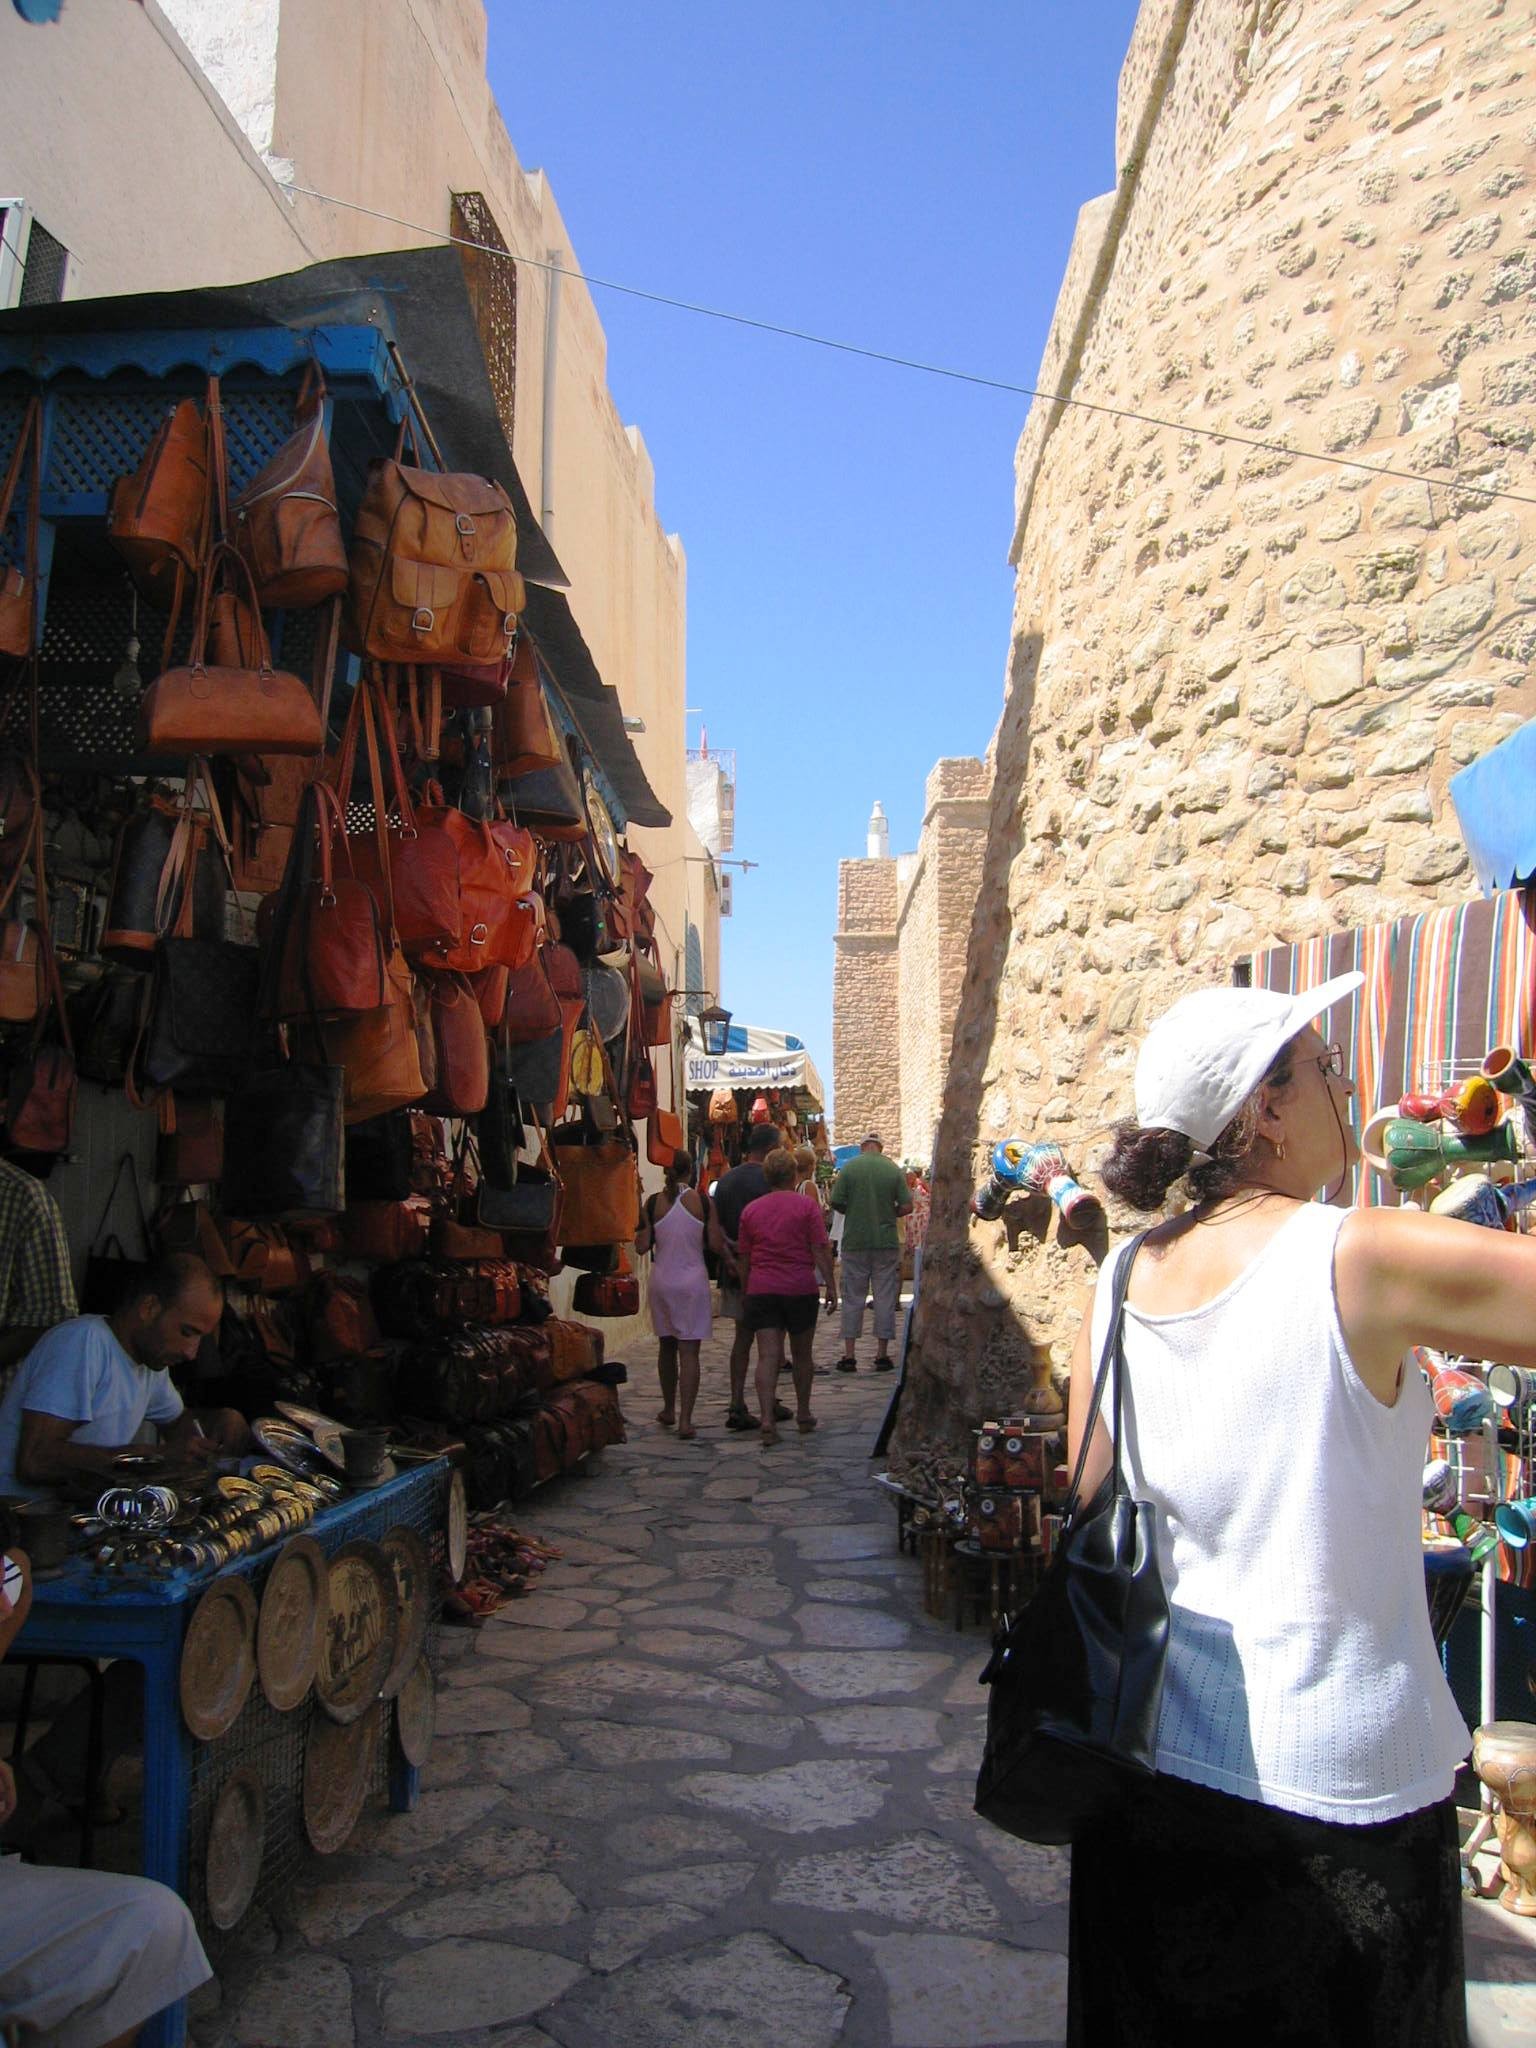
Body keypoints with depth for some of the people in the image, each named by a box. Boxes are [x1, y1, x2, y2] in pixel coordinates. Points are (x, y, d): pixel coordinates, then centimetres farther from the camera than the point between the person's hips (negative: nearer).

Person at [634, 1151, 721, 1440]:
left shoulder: (653, 1203, -4)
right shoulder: (703, 1201, -6)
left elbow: (642, 1246, -2)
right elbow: (715, 1245, -5)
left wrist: (639, 1232, 17)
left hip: (662, 1280, 2)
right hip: (693, 1280, -2)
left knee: (666, 1346, 18)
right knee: (689, 1351, -1)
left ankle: (669, 1410, 31)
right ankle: (685, 1420, -7)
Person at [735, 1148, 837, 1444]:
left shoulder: (750, 1210, 7)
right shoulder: (807, 1205, -2)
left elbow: (743, 1257, 11)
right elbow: (820, 1250, -6)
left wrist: (744, 1292, 19)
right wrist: (831, 1286, -2)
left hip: (760, 1289, 2)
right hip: (800, 1287, -2)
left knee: (768, 1356, -4)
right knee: (801, 1355, 13)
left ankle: (766, 1418, -16)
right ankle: (803, 1415, 25)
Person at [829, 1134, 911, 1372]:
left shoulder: (850, 1167, -4)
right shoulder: (894, 1170, -1)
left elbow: (836, 1202, -4)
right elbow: (906, 1206, -3)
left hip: (855, 1242, 0)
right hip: (887, 1241, 0)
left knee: (853, 1298, 7)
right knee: (885, 1297, 7)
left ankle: (849, 1355, 7)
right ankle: (882, 1354, 8)